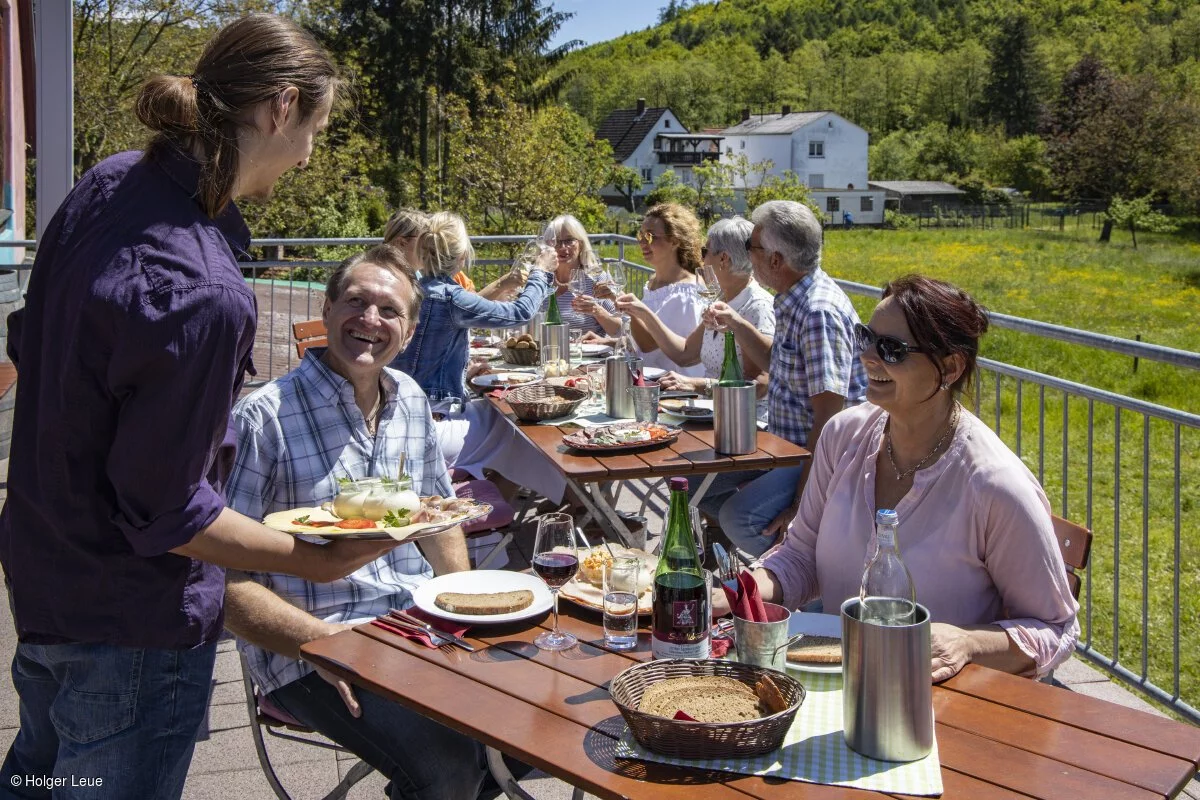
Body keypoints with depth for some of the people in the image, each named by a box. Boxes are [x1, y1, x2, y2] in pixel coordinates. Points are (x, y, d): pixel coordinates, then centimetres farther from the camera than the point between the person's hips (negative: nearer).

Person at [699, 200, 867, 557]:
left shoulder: (820, 312, -24)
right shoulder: (794, 301, 7)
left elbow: (829, 418, -27)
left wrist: (803, 503, -27)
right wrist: (737, 324, 12)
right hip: (784, 444, 10)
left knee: (740, 517, -28)